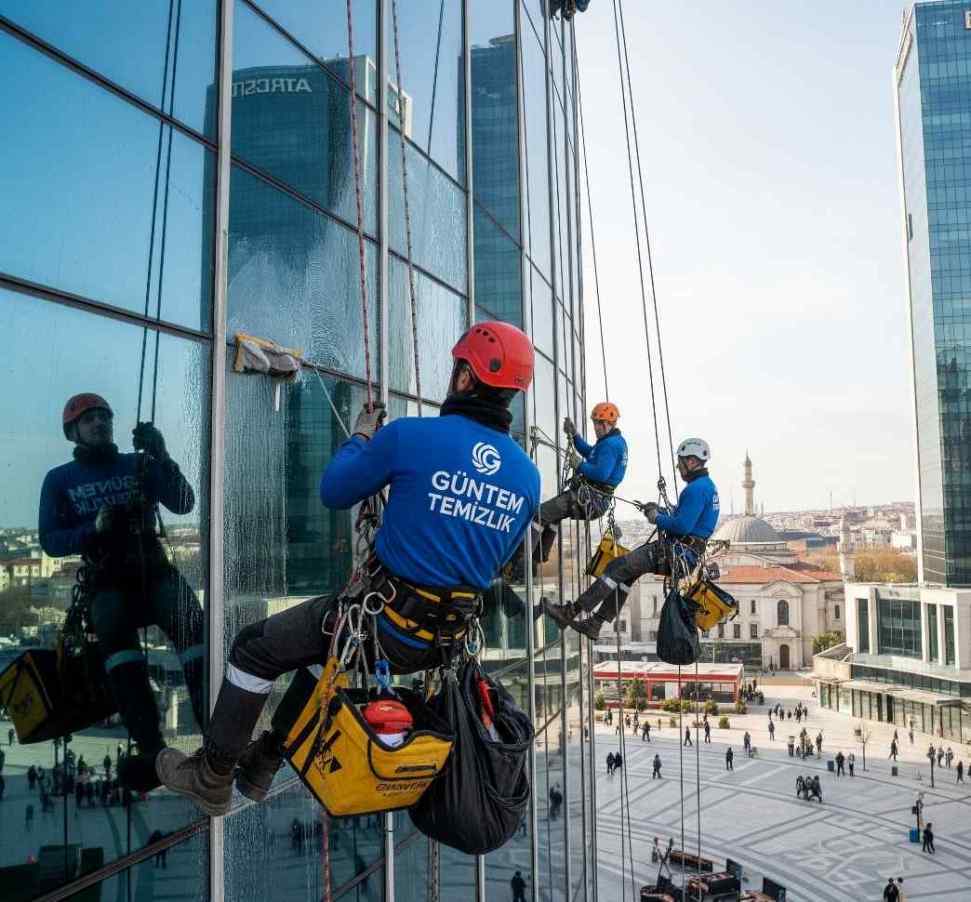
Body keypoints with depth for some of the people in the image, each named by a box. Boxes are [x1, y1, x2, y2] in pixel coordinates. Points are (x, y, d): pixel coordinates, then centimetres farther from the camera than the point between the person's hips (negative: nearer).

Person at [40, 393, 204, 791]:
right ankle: (150, 749, -40)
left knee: (191, 621, -30)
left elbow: (184, 504, -2)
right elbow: (50, 541, 3)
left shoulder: (139, 465, 11)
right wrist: (95, 527, -15)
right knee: (114, 629, -34)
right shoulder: (59, 480, 11)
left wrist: (161, 456, -16)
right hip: (107, 582, 0)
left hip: (154, 570, 1)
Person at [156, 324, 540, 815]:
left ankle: (211, 778, 28)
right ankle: (263, 764, 44)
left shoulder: (410, 436, -17)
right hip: (447, 643, 7)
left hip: (386, 626, -7)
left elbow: (334, 492, -2)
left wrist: (360, 437, 15)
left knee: (254, 647, 16)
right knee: (325, 644, 33)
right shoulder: (528, 475, -1)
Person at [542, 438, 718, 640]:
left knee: (618, 566, -14)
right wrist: (660, 512, 12)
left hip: (679, 553, -11)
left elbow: (682, 526, -25)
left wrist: (657, 518, -8)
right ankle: (595, 624, 13)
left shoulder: (696, 488, -16)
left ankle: (571, 612, -15)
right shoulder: (706, 484, 18)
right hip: (687, 550, 11)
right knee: (626, 572, 13)